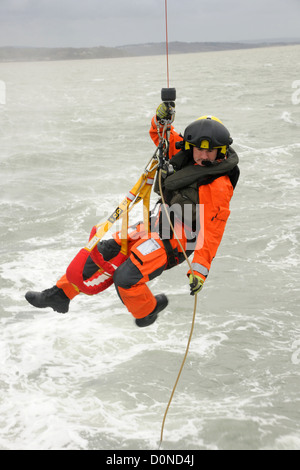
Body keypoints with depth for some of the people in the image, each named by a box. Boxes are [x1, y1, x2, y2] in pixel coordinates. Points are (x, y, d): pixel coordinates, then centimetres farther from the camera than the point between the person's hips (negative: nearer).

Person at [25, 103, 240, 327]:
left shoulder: (219, 187, -19)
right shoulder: (185, 156, 0)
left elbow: (212, 232, -20)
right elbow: (160, 135, 14)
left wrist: (200, 269, -24)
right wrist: (161, 118, -9)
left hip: (173, 242, -8)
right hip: (155, 226, 8)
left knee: (125, 279, -19)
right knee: (101, 252, 3)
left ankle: (147, 309, 12)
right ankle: (61, 294, 16)